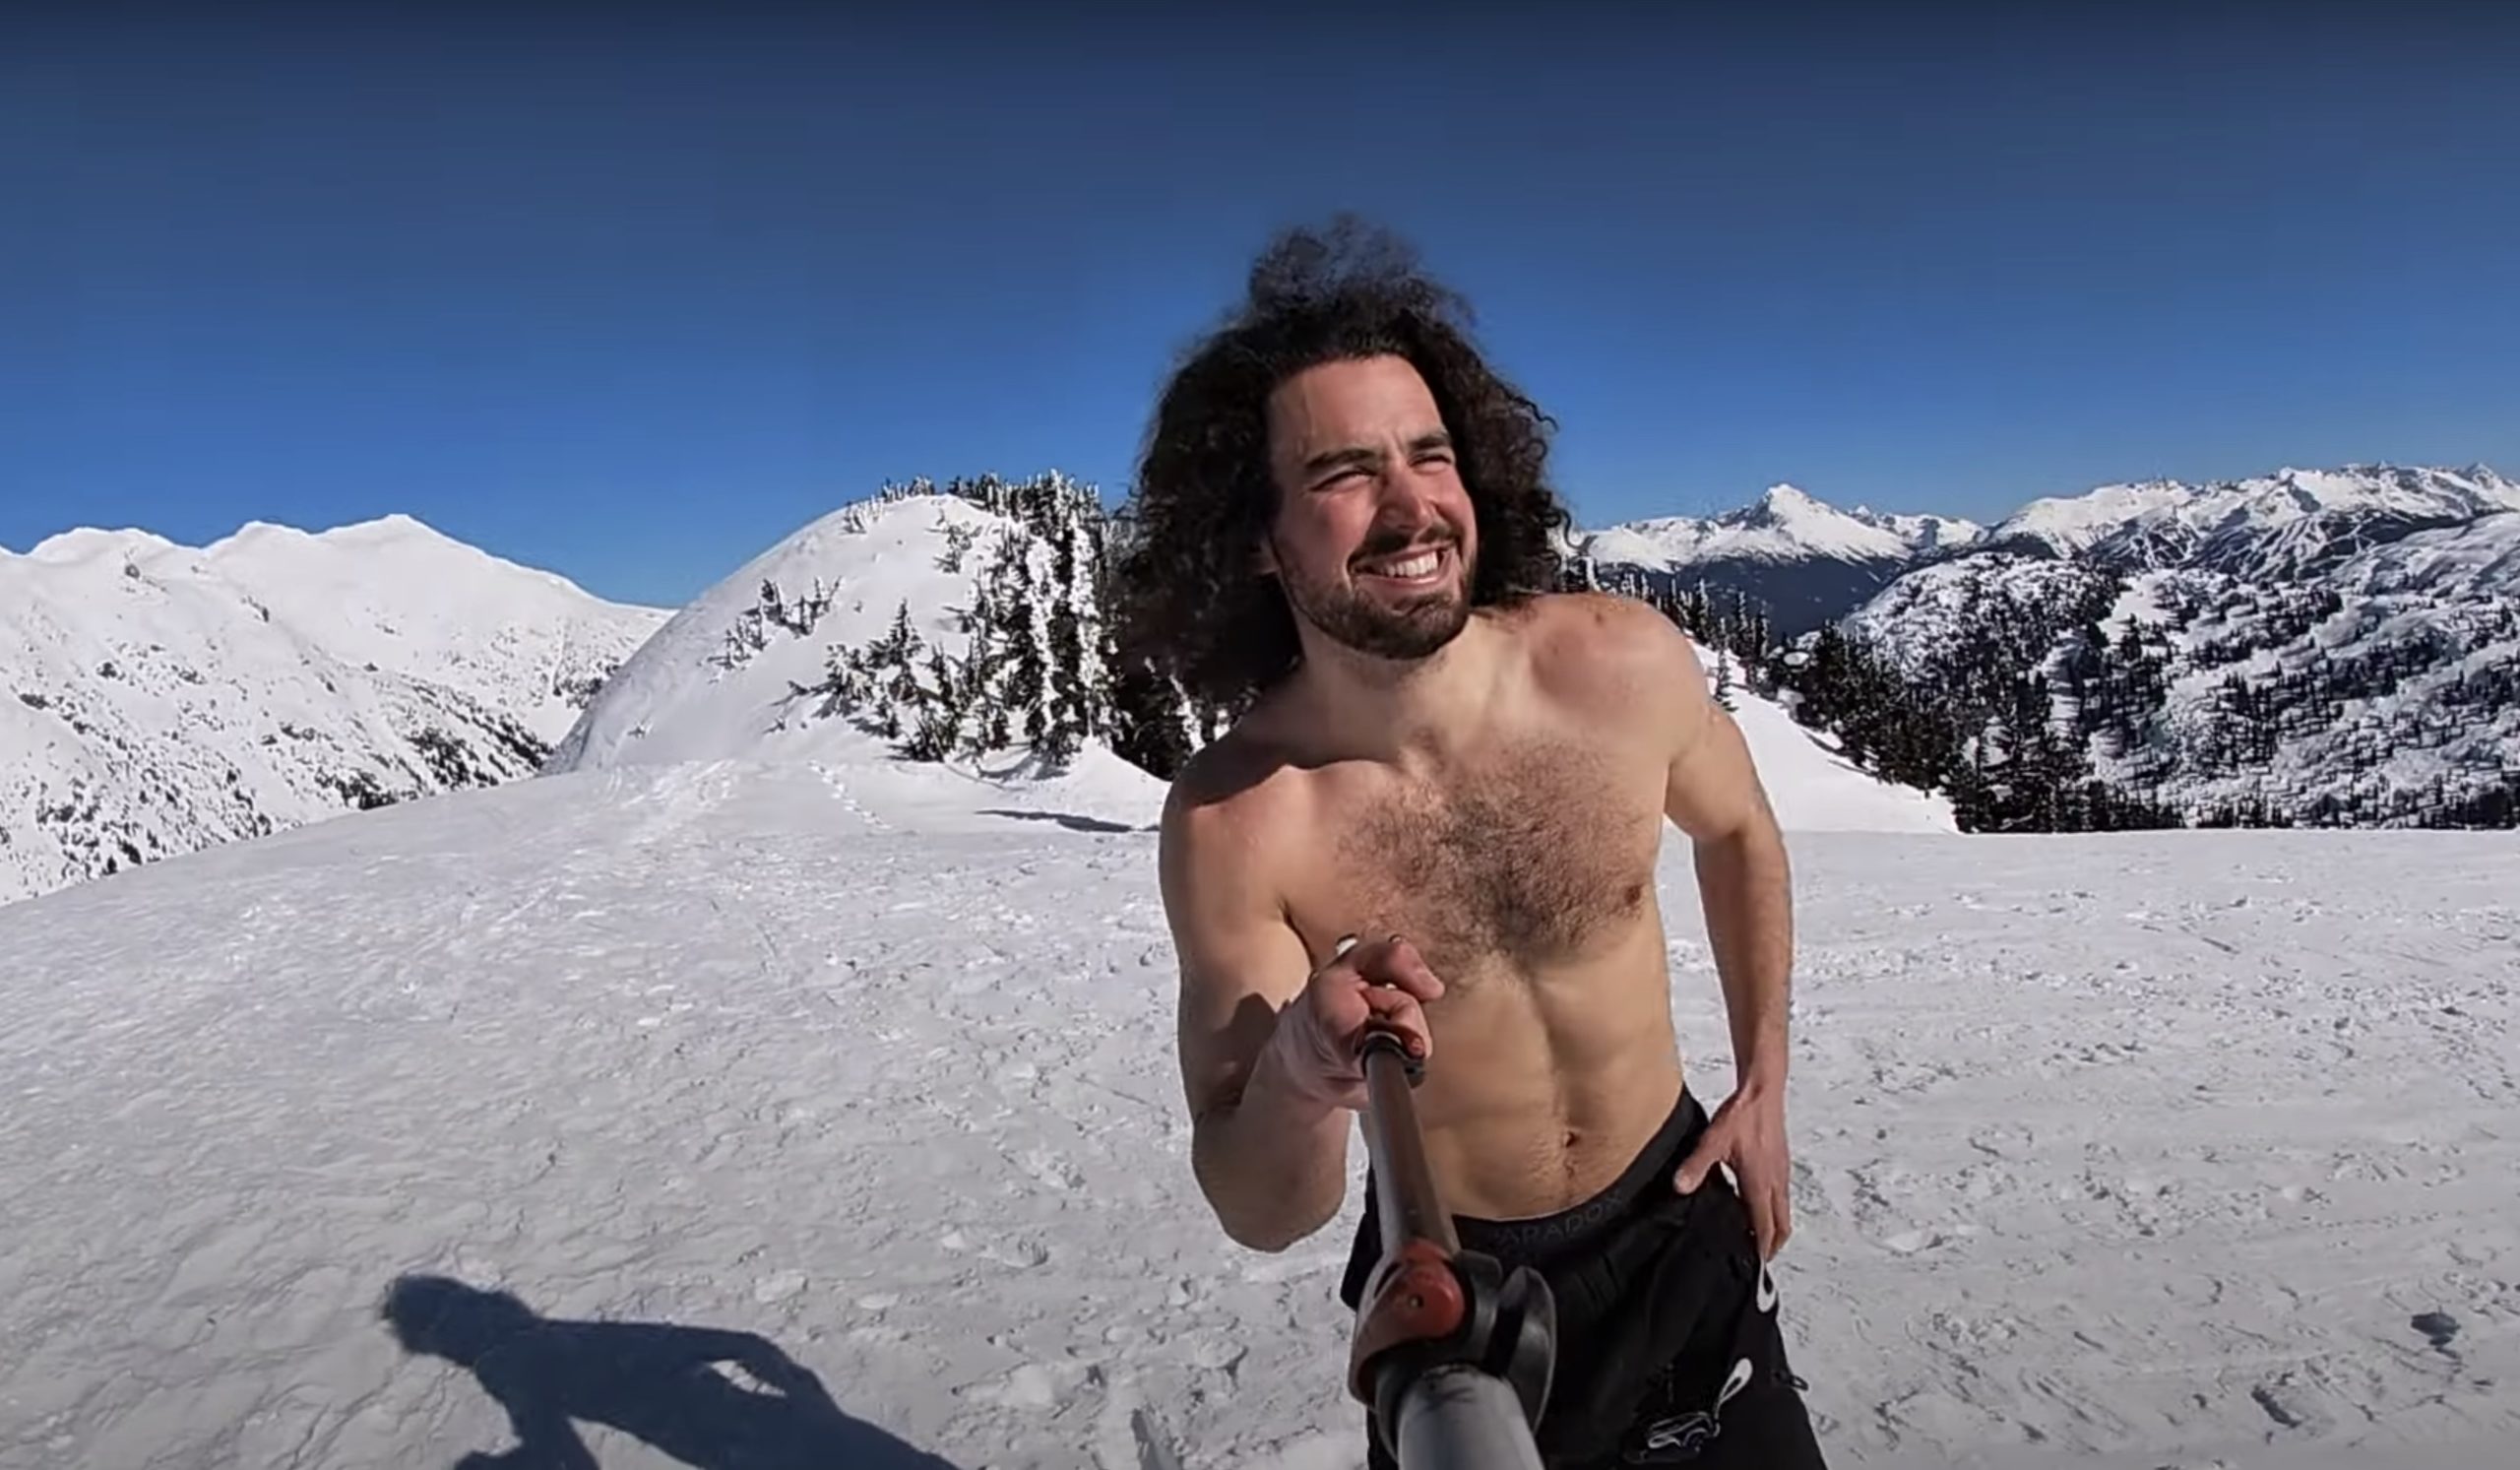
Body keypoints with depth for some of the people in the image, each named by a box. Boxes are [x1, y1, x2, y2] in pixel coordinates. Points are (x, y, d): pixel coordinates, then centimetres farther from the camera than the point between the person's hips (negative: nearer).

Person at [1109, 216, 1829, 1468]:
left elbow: (1736, 831, 4)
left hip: (1676, 1236, 2)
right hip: (1449, 1287, -1)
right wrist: (1299, 1077, -41)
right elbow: (1258, 1216, -19)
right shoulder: (1229, 823, -25)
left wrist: (1764, 1087, 5)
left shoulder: (1624, 665, -20)